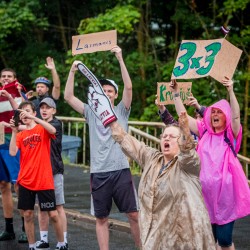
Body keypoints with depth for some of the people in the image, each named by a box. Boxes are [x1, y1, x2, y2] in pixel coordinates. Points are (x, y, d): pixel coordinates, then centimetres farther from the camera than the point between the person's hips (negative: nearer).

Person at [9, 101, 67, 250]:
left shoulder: (43, 129, 1)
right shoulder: (20, 135, 9)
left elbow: (52, 130, -23)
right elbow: (12, 152, -6)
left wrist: (32, 117, -27)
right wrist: (14, 131, -12)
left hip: (44, 180, -3)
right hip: (25, 181, 3)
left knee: (53, 214, -1)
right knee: (28, 214, 5)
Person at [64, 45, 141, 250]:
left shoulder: (121, 111, 5)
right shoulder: (91, 112, 10)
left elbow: (129, 87, -9)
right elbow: (68, 97, 3)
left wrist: (120, 59, -16)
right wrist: (72, 71, -6)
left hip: (121, 170, -2)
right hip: (98, 173, 2)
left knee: (134, 214, -1)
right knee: (101, 218, 7)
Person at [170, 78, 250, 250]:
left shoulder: (231, 134, -1)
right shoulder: (205, 132, 10)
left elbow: (236, 116, -19)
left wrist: (231, 91, -32)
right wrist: (176, 93, 4)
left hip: (225, 192, -4)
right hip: (206, 191, 4)